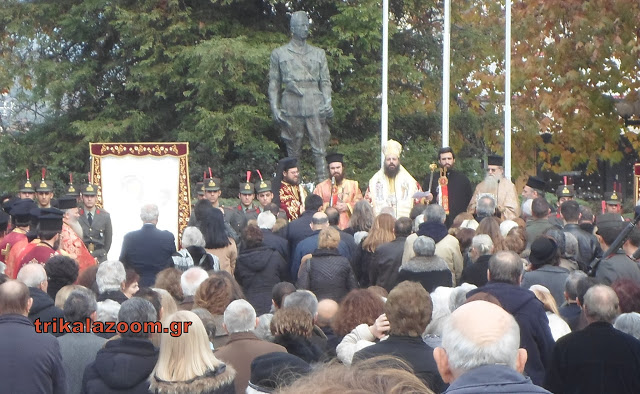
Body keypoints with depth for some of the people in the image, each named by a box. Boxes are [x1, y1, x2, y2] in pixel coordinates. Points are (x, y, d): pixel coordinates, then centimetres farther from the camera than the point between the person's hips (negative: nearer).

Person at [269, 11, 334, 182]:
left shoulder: (318, 54, 17)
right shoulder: (279, 54, 12)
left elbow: (325, 81, 15)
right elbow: (274, 83, 10)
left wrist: (327, 101, -1)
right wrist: (275, 108, 0)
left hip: (315, 108, 1)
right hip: (291, 108, -1)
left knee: (319, 149, -6)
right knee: (293, 151, 2)